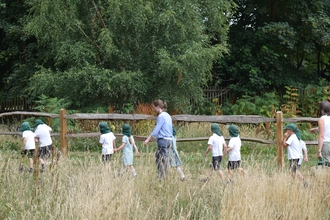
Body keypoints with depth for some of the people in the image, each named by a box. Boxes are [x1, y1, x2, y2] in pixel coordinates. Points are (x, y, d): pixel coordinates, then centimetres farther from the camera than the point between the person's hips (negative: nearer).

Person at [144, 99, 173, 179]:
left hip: (163, 140, -9)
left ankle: (163, 177, 0)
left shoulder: (161, 116, -13)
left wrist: (148, 139, -8)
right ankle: (161, 175, 16)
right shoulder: (167, 116, 14)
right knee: (157, 157, 15)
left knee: (164, 158, -4)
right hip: (169, 139, 9)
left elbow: (156, 129, -13)